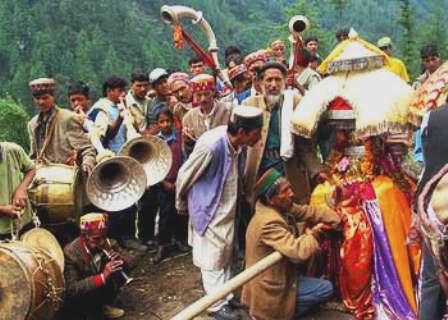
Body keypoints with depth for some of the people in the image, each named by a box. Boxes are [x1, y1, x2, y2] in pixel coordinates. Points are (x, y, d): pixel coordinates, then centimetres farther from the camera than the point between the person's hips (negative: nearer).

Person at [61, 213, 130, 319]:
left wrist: (120, 260, -28)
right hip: (76, 298, -5)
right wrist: (102, 277, -42)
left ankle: (104, 306, 7)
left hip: (101, 285, 5)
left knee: (120, 274, -13)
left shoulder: (106, 243, -14)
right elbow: (72, 289, -31)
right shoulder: (71, 252, -28)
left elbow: (124, 265, -4)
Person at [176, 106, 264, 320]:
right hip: (209, 211, -7)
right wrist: (181, 204, -2)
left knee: (226, 256, 20)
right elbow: (184, 176, -17)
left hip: (229, 211, 7)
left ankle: (226, 296, 36)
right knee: (213, 261, 7)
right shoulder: (211, 145, -32)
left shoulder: (237, 144, -11)